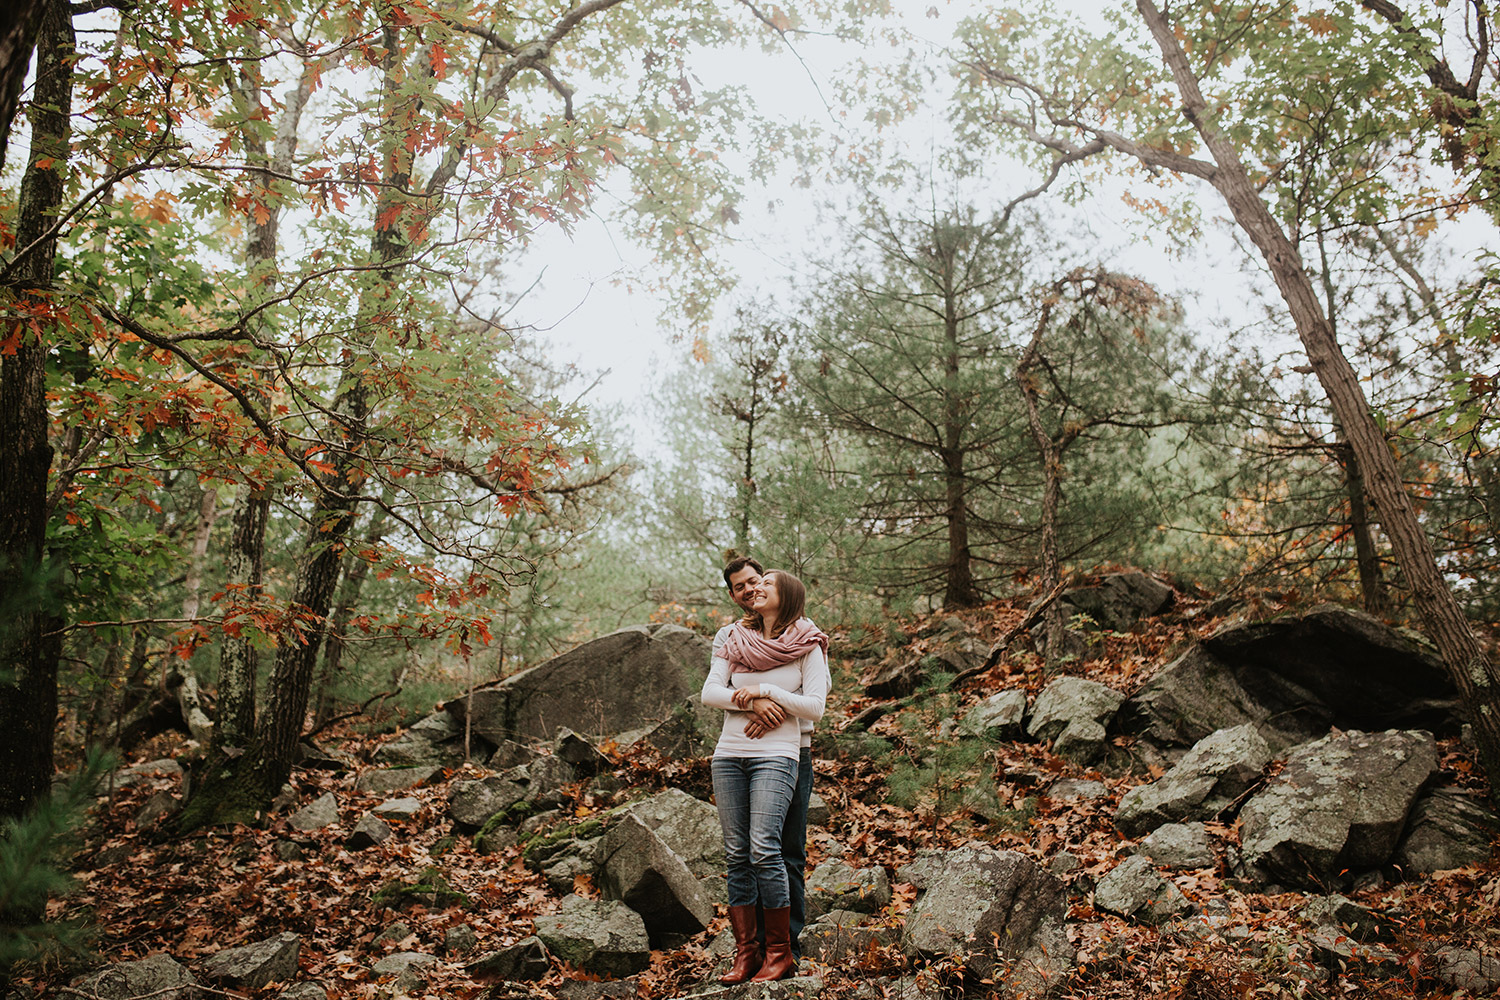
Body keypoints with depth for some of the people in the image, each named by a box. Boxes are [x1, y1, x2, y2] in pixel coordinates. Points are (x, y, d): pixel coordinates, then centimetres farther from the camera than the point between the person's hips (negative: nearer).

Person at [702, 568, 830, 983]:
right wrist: (752, 704, -10)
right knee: (736, 855, 2)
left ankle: (780, 953, -4)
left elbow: (814, 707, -3)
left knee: (763, 850, -15)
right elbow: (709, 692, 5)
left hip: (776, 755, -4)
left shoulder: (807, 646, 4)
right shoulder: (735, 640, 14)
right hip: (728, 754, 4)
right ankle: (745, 952, 8)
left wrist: (765, 690, -9)